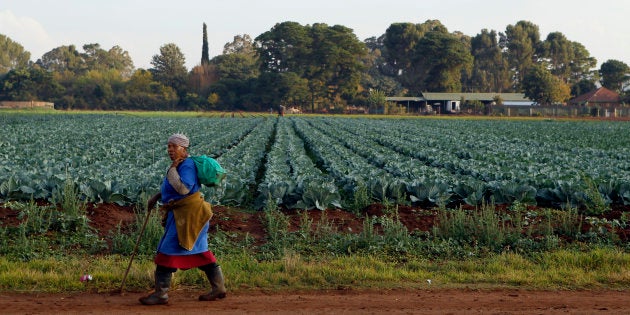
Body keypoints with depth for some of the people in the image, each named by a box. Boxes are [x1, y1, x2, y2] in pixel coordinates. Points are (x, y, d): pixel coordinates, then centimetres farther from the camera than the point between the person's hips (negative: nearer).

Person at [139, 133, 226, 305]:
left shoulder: (187, 165, -17)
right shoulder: (179, 164, 14)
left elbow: (183, 189, -29)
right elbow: (170, 186, 29)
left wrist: (172, 169, -21)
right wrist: (156, 197, 21)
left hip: (187, 214, -10)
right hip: (181, 213, 10)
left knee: (168, 250, -8)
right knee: (199, 251, 14)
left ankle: (161, 293, -2)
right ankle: (219, 288, 20)